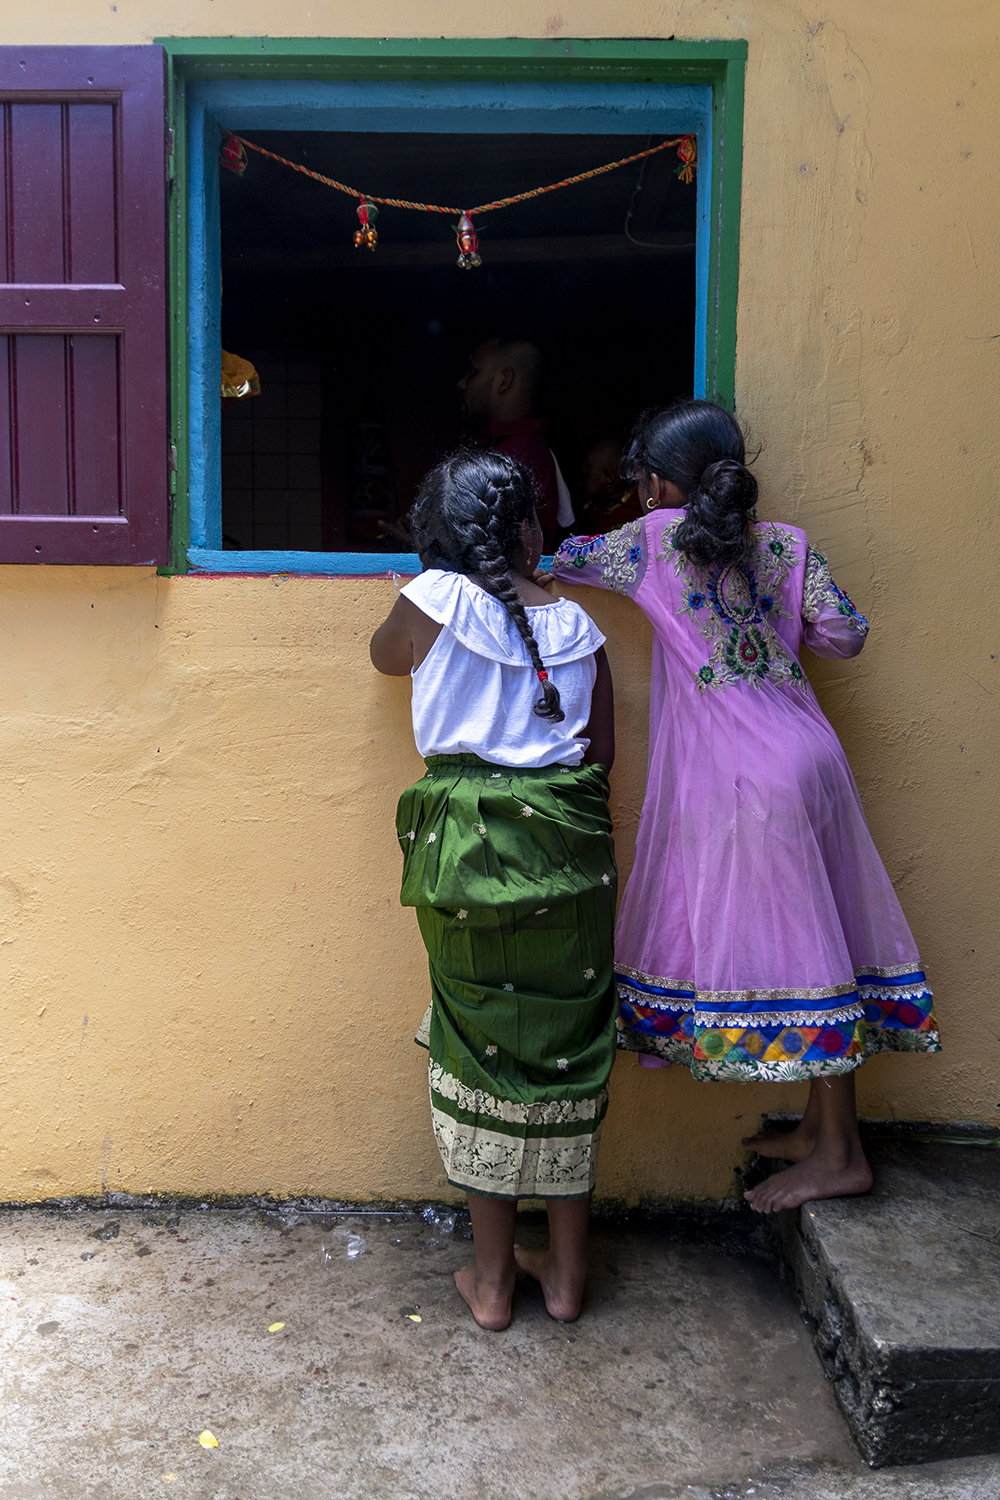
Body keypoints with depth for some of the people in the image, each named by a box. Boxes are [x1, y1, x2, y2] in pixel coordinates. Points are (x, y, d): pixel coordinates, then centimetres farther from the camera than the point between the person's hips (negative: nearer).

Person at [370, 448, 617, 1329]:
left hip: (470, 848, -2)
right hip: (570, 845, 2)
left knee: (484, 1040, 10)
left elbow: (386, 657, 18)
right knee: (566, 1042, 12)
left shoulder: (433, 600, -4)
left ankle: (492, 1279, 22)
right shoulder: (574, 624, 4)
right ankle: (566, 1271, 26)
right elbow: (603, 755, 7)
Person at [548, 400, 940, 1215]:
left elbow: (566, 558, 10)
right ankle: (823, 1126, 24)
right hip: (806, 751, 6)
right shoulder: (787, 544, 7)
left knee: (791, 940, -1)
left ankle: (839, 1152, 10)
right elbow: (847, 633, 3)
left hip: (750, 776, -6)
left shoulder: (657, 539, -3)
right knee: (810, 932, 11)